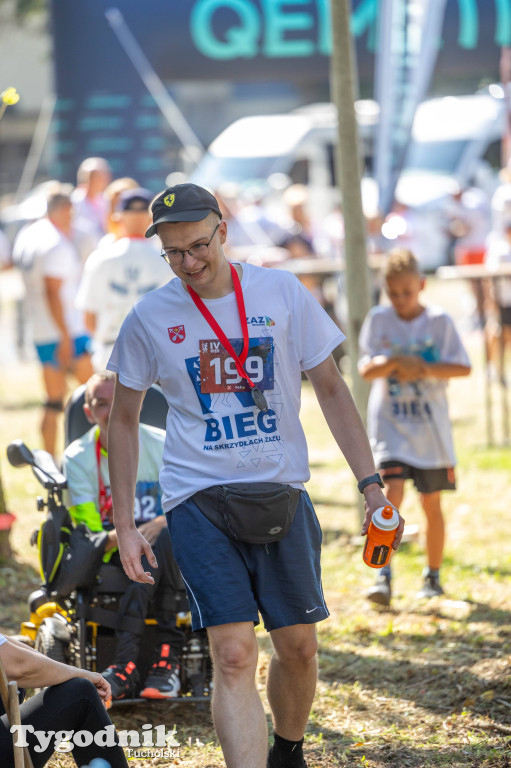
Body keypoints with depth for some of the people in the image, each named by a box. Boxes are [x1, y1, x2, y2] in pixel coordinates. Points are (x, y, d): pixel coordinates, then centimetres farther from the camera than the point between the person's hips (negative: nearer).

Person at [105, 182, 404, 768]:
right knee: (234, 654, -15)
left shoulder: (281, 293, 0)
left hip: (282, 492, 2)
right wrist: (124, 526, 5)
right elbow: (123, 420, 9)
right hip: (198, 498, -2)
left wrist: (370, 484, 0)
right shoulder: (148, 318, -2)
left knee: (298, 647, 8)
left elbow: (330, 390, 6)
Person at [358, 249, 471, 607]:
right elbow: (366, 369, -5)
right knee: (392, 490, -17)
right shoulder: (379, 320, 0)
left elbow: (463, 367, -5)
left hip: (430, 425, 1)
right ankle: (383, 577, -16)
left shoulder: (440, 321, -3)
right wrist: (394, 362, -24)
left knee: (432, 503, 8)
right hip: (390, 422, -1)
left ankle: (433, 576, 24)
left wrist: (422, 369, -18)